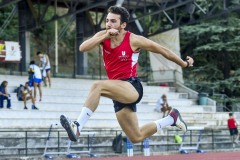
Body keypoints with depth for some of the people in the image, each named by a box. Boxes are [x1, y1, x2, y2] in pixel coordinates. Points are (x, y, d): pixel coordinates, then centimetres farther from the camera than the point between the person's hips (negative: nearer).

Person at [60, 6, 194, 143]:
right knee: (137, 137, 12)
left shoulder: (134, 40, -8)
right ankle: (172, 118, 33)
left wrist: (184, 64, 13)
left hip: (133, 88, -6)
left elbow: (162, 50, 3)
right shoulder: (103, 36, 4)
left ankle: (77, 127, -34)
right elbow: (82, 48, -11)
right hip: (119, 93, 6)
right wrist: (105, 36, -19)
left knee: (98, 85, -33)